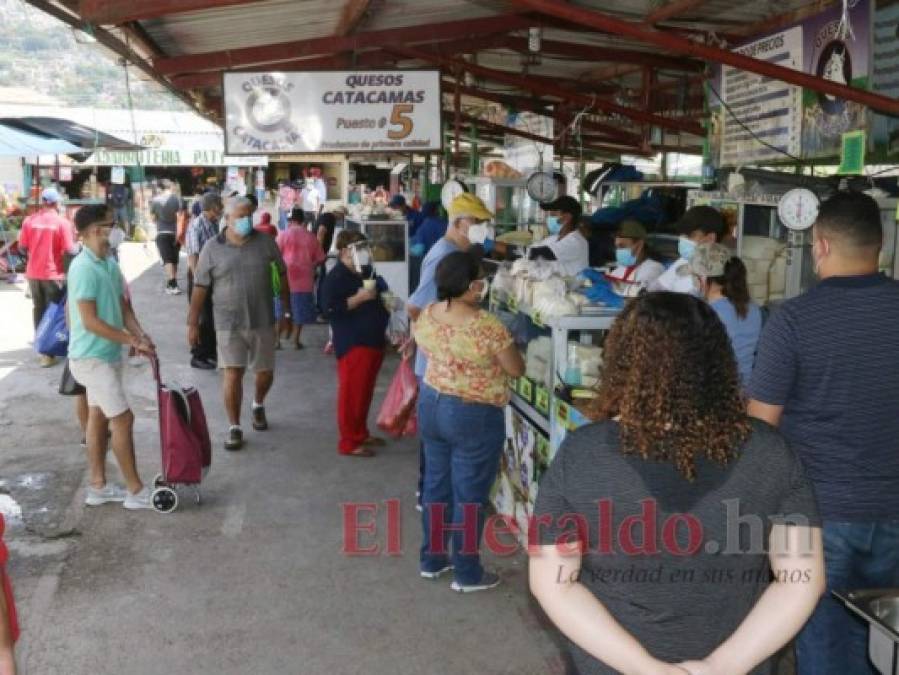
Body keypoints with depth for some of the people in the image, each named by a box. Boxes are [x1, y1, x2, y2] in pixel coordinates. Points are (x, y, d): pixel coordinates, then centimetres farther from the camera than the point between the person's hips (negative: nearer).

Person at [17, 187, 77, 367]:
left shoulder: (29, 220, -1)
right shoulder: (62, 222, -12)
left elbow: (22, 247, 2)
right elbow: (69, 250, -13)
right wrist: (78, 247, 8)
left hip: (33, 273, 4)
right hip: (53, 274, -4)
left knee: (38, 309, 20)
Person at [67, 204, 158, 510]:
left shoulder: (109, 263, 7)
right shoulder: (83, 268, -22)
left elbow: (122, 305, 11)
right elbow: (90, 322, -24)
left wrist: (140, 334, -6)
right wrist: (132, 341, -20)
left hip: (106, 355, 9)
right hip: (91, 357, -9)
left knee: (99, 417, 14)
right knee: (123, 418, -5)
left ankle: (98, 486, 25)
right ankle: (136, 490, 4)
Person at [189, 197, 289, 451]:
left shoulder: (266, 243, 0)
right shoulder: (212, 248, -3)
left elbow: (282, 275, 8)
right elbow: (200, 287, -1)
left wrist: (287, 311, 8)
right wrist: (193, 323, -2)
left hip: (262, 321, 2)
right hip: (228, 323, -2)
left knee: (265, 373, 11)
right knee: (232, 374, -4)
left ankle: (258, 405, 43)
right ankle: (234, 428, 10)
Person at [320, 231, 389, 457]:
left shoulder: (367, 273, 14)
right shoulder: (335, 277, -13)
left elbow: (380, 298, 30)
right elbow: (329, 311, -23)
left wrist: (387, 301, 10)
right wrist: (359, 297, -25)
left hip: (373, 341, 9)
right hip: (352, 344, -9)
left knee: (365, 392, 16)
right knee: (352, 393, -4)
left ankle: (361, 433, 28)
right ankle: (349, 442, 4)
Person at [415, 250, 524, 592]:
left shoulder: (425, 316, -4)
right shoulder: (486, 325, -25)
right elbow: (516, 370, -13)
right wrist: (500, 350, 4)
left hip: (430, 404, 7)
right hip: (473, 416, -7)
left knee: (436, 483, 19)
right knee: (469, 495, 6)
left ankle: (432, 559, 33)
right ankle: (467, 573, 20)